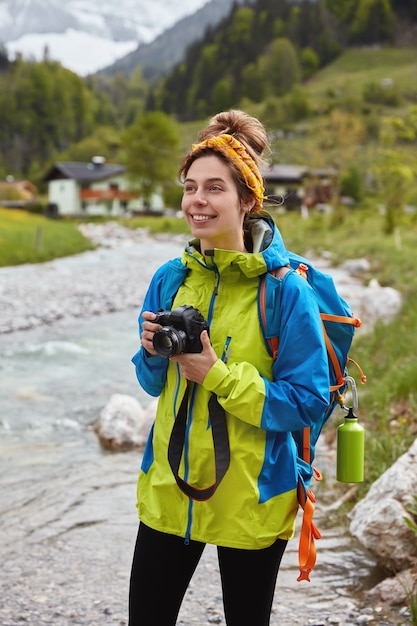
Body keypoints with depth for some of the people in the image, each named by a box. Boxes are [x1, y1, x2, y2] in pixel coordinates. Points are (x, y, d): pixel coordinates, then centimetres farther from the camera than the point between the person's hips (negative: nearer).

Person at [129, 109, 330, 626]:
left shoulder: (285, 289, -15)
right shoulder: (169, 280, 0)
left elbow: (309, 402, -16)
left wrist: (219, 375, -22)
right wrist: (154, 354, -12)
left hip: (250, 499, -4)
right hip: (168, 489, 4)